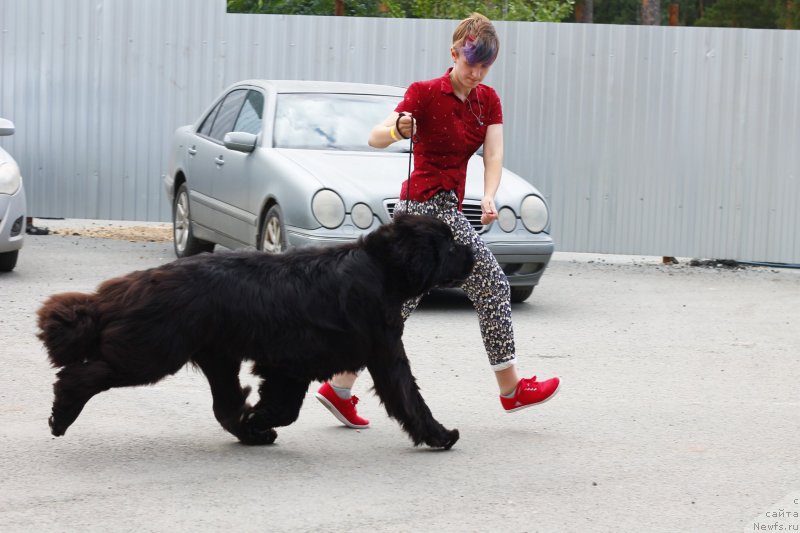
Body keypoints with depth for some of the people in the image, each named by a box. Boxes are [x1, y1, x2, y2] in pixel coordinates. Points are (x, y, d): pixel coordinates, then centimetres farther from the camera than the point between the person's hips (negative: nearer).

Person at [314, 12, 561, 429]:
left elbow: (493, 155, -3)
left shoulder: (488, 101, 9)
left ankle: (339, 388, 12)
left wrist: (488, 197, -22)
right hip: (430, 206, -8)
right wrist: (398, 130, -42)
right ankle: (511, 390, 1)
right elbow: (375, 137, -19)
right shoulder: (426, 93, -10)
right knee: (492, 287, -7)